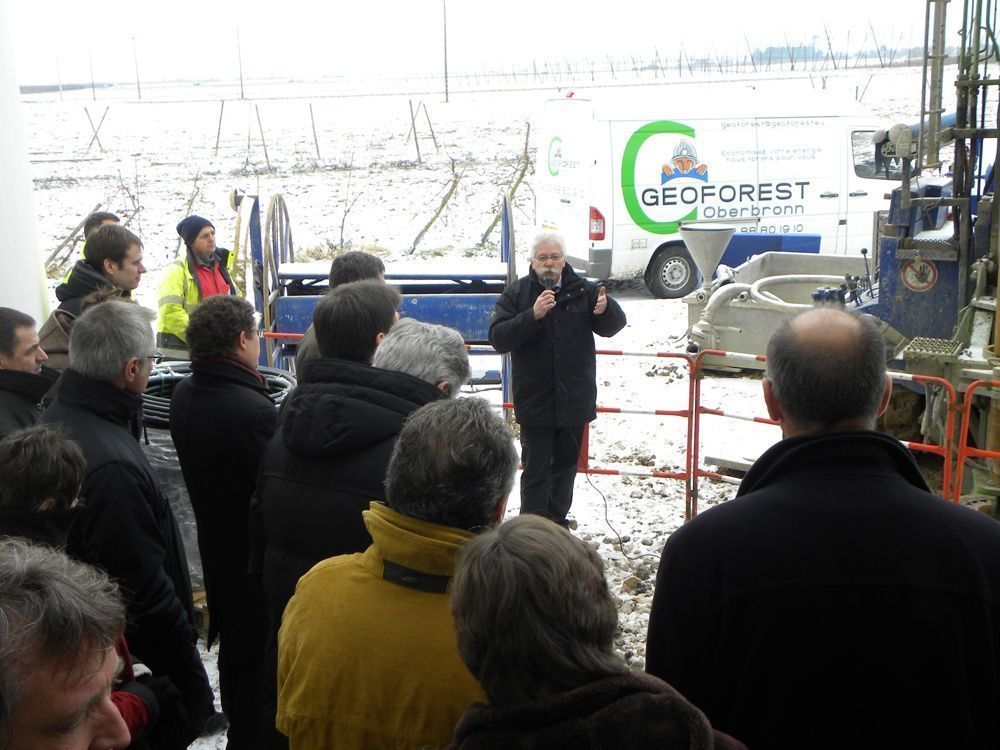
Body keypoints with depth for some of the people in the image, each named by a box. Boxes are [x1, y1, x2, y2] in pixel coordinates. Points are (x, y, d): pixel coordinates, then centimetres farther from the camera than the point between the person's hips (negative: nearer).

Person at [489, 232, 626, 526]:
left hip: (574, 399, 3)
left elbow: (614, 326, -1)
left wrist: (605, 309, -24)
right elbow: (498, 338, -14)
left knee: (566, 463, 18)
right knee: (536, 470, -1)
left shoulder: (582, 290, 1)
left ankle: (557, 522, 35)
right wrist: (532, 315, -28)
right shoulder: (516, 294, -4)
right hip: (535, 400, -3)